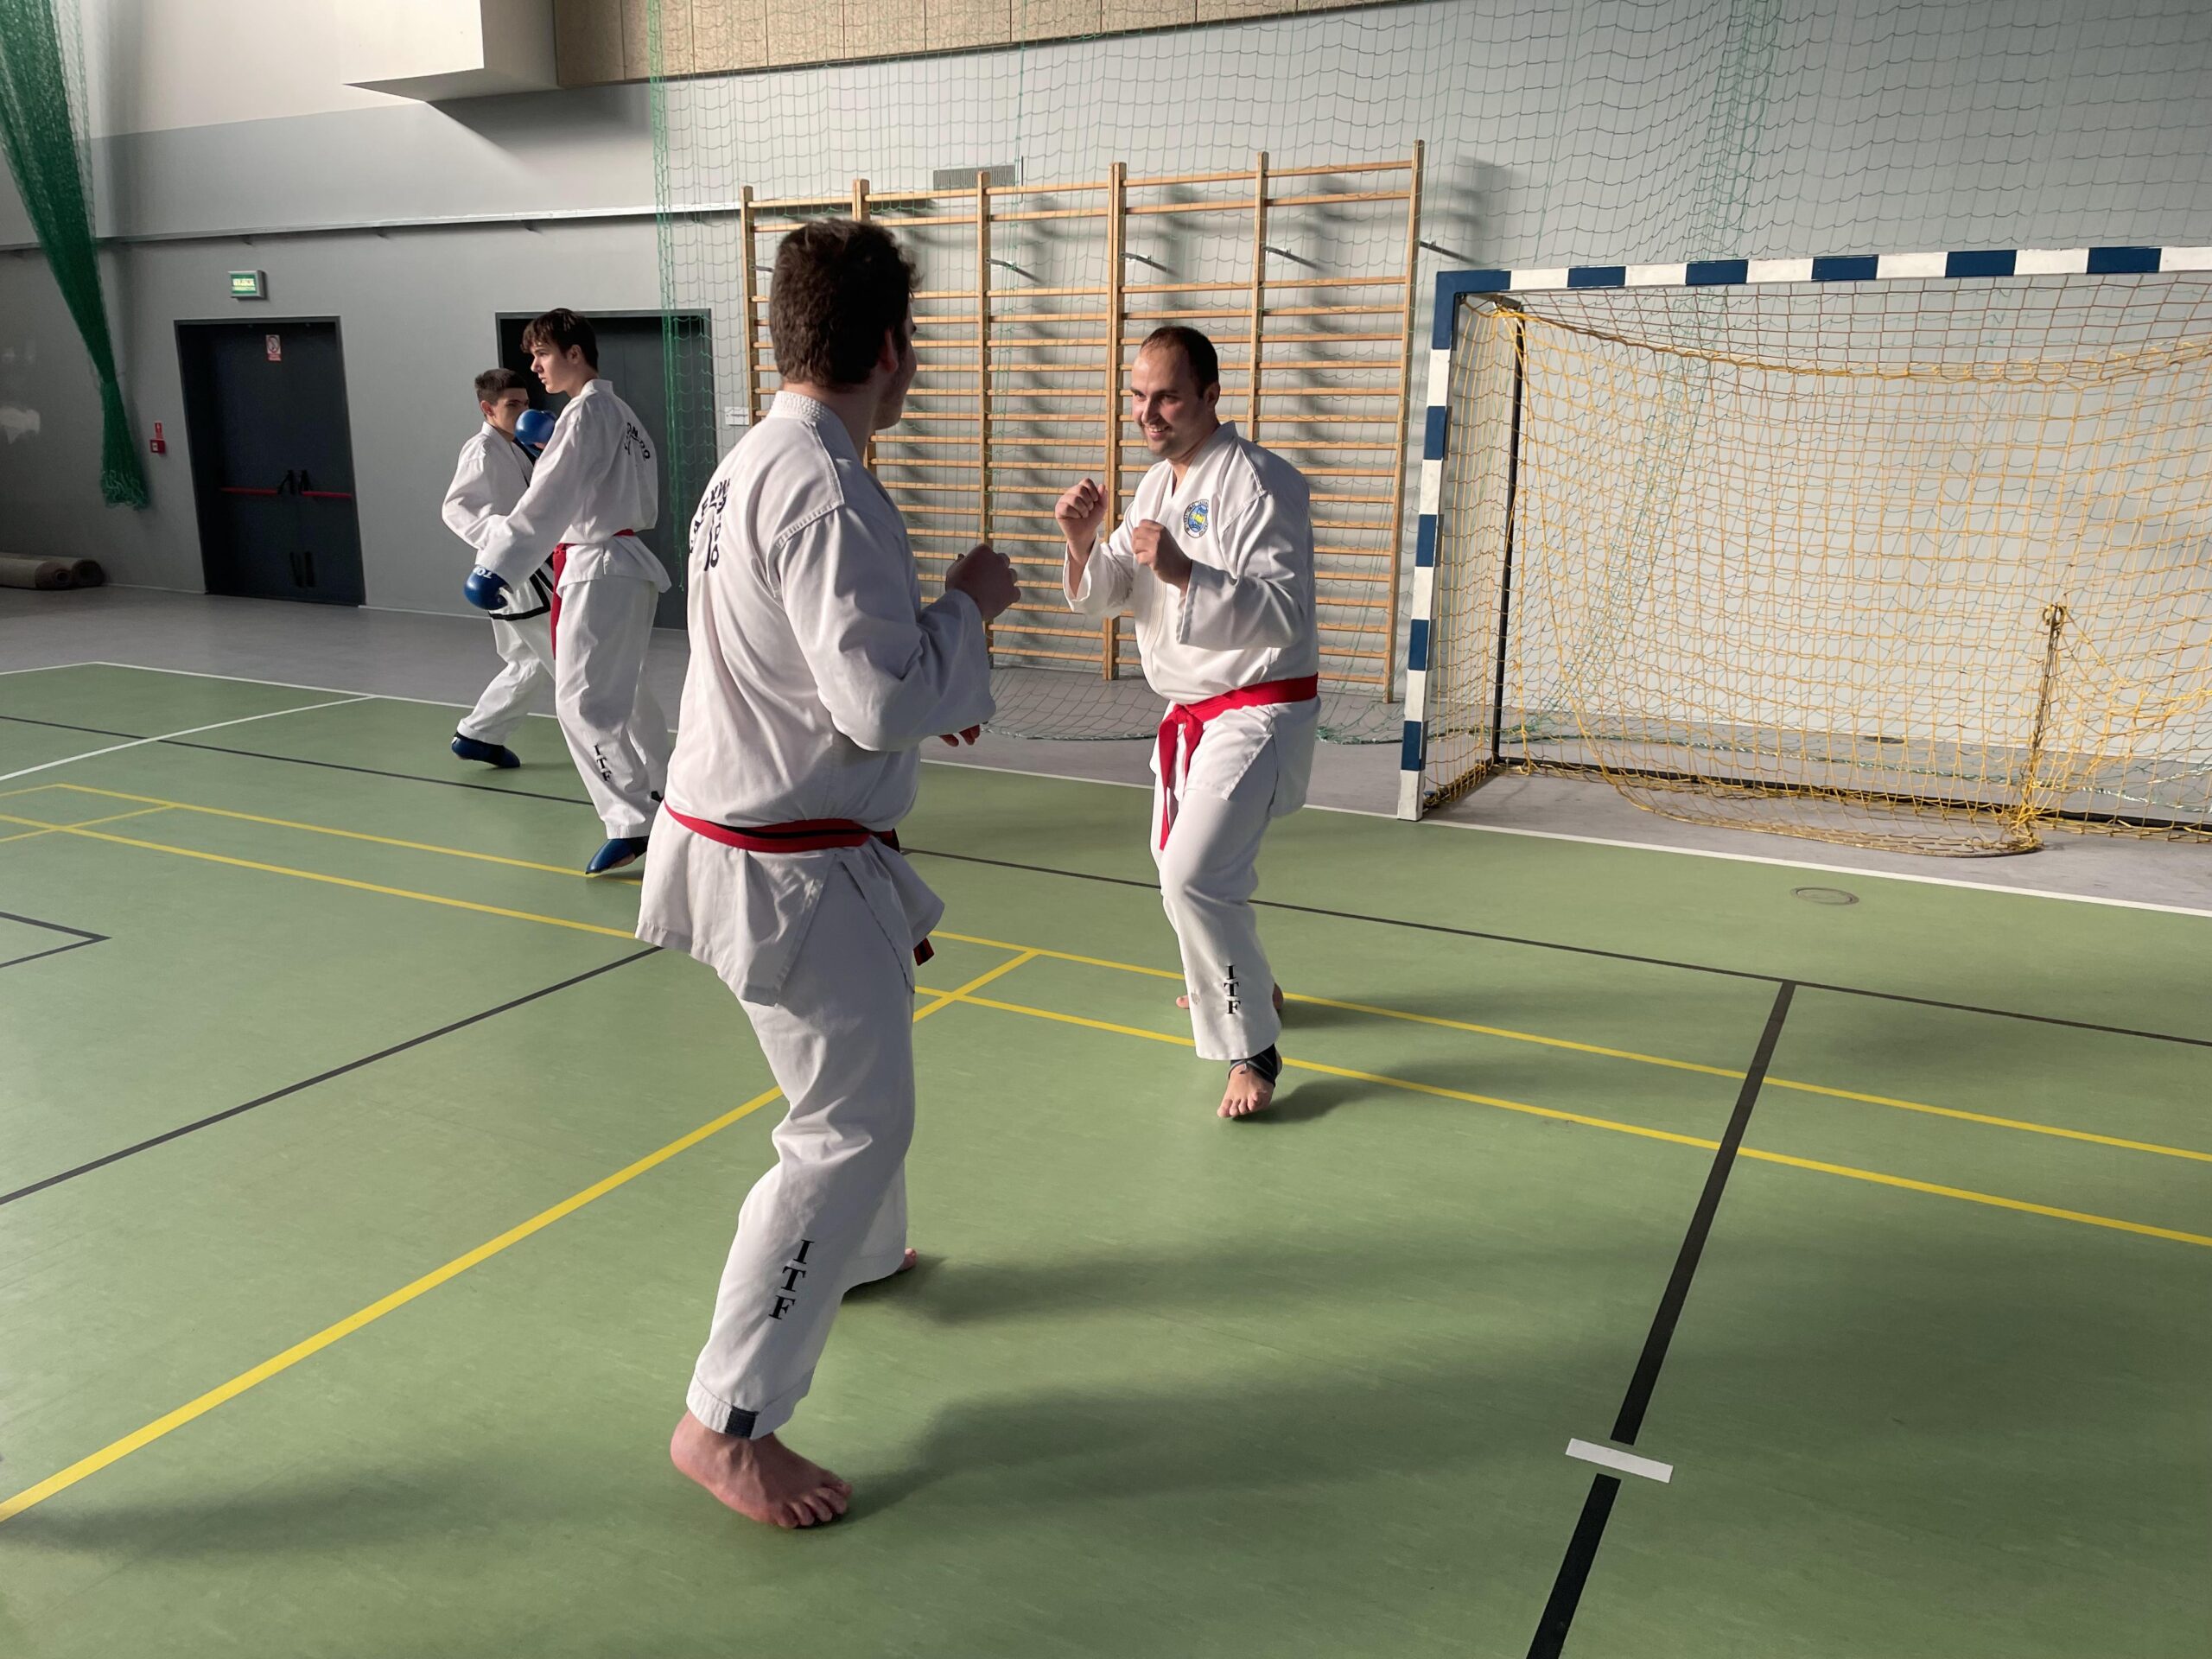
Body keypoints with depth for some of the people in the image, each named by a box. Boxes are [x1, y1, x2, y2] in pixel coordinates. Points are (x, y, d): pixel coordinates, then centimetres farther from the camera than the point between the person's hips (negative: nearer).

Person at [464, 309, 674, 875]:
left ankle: (632, 823, -13)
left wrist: (499, 565, -27)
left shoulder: (587, 413, -14)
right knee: (621, 690, 23)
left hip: (598, 572, -11)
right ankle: (661, 790, 37)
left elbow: (549, 500, -23)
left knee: (584, 701, -11)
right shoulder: (622, 413, 16)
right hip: (626, 562, 11)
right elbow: (645, 503, 22)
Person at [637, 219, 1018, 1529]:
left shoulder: (751, 465, 9)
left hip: (746, 825, 11)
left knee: (873, 1048, 28)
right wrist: (969, 607, -12)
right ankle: (728, 1422, 8)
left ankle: (861, 1254, 51)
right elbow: (885, 702, -27)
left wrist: (926, 690, 16)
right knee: (854, 1125, -2)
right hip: (795, 869, -10)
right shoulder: (830, 493, -23)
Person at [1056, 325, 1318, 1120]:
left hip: (1259, 711, -9)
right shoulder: (1158, 484, 9)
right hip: (1191, 711, 9)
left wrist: (1183, 572, -35)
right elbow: (1099, 597, 7)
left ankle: (1251, 1048, -3)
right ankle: (1244, 982, 47)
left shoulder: (1261, 483, -18)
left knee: (1195, 876, -20)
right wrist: (1082, 541, -14)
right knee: (1179, 862, 21)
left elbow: (1284, 614, -25)